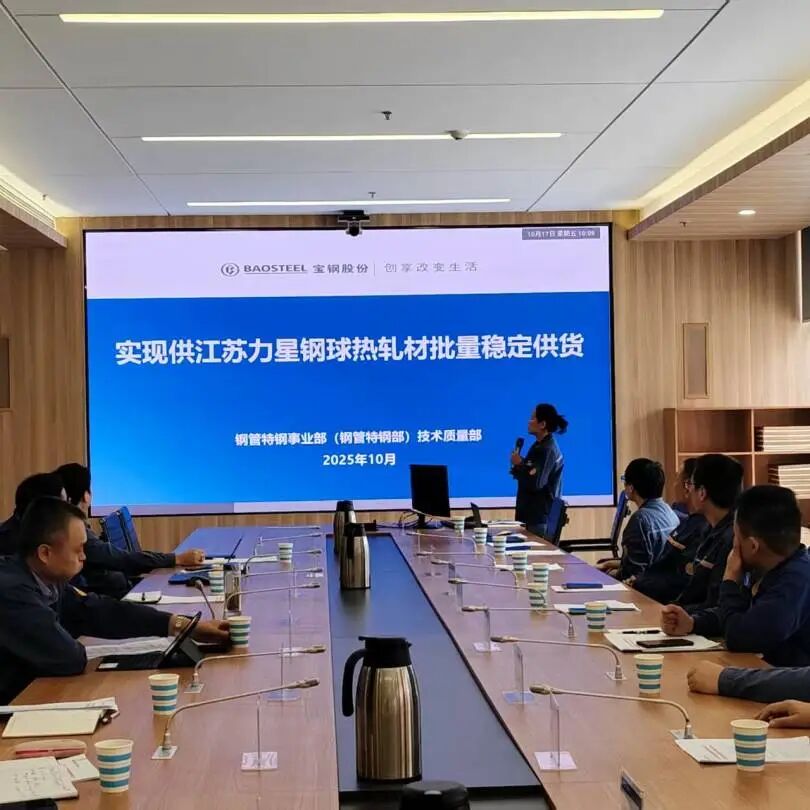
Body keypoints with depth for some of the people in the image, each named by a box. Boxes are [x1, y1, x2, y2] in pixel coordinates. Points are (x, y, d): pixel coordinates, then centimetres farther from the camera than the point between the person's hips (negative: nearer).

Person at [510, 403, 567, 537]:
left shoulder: (547, 450, -17)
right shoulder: (540, 446, 14)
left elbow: (535, 483, -24)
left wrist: (518, 465, -11)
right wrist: (519, 466, -3)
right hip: (532, 513, 10)